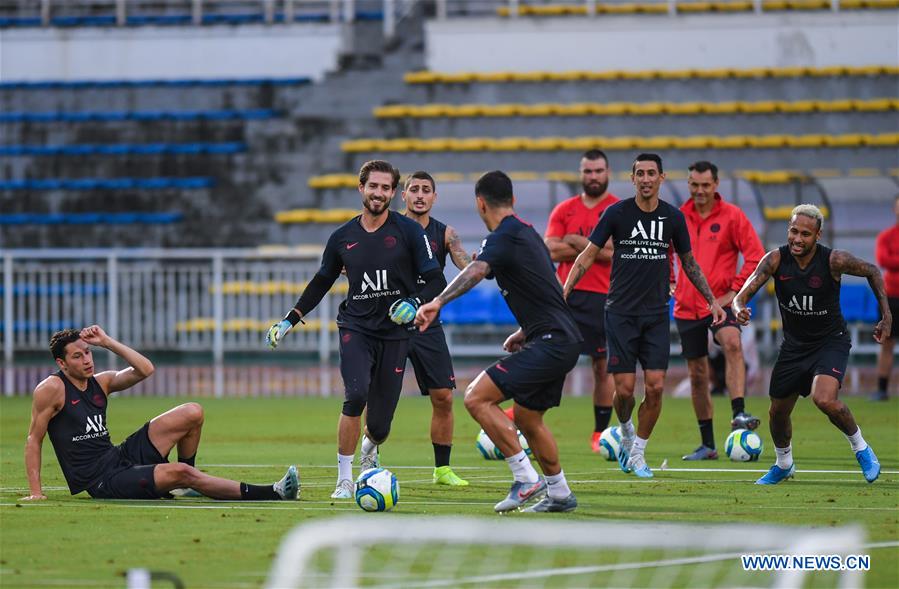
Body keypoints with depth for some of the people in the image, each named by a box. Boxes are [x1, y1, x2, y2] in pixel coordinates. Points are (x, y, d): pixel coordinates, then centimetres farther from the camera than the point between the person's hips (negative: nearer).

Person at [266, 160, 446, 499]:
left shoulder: (409, 231, -1)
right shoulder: (343, 237, 6)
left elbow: (435, 281, -1)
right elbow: (321, 283, 20)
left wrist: (415, 303, -21)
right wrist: (290, 319, 14)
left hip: (395, 333, -1)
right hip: (355, 327, 1)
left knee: (379, 424, 0)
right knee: (356, 396, -25)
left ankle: (369, 450, 40)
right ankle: (344, 480, -14)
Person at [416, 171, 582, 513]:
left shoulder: (503, 238, -12)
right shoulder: (527, 232, 19)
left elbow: (477, 270, -32)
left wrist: (438, 302, -43)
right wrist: (525, 332, 30)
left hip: (550, 341, -10)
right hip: (565, 341, 10)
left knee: (477, 397, -15)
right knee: (526, 417, 23)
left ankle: (526, 480, -14)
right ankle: (559, 494, 32)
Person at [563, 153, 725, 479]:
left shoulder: (673, 217, 3)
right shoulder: (617, 213, -5)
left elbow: (689, 263, 16)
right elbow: (587, 256, 0)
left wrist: (712, 300, 12)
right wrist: (563, 294, -9)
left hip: (656, 315, 2)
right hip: (621, 314, -2)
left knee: (655, 387, -8)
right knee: (624, 388, -7)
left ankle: (637, 452, 9)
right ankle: (626, 432, 24)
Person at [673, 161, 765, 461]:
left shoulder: (731, 216, -4)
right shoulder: (679, 217, 6)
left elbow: (755, 256, -7)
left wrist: (735, 291, -12)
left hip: (720, 302, -4)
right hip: (687, 306, 4)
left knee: (732, 344, -33)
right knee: (697, 375, 7)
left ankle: (739, 413, -41)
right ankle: (707, 445, 16)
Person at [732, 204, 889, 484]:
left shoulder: (833, 260, -21)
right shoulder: (776, 259, -16)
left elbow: (872, 272, -3)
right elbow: (743, 294, -20)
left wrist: (886, 317, -4)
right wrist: (739, 309, -44)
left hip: (831, 342, -4)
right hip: (794, 344, 4)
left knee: (825, 400, -29)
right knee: (778, 413, 13)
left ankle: (861, 448, -2)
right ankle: (783, 465, 43)